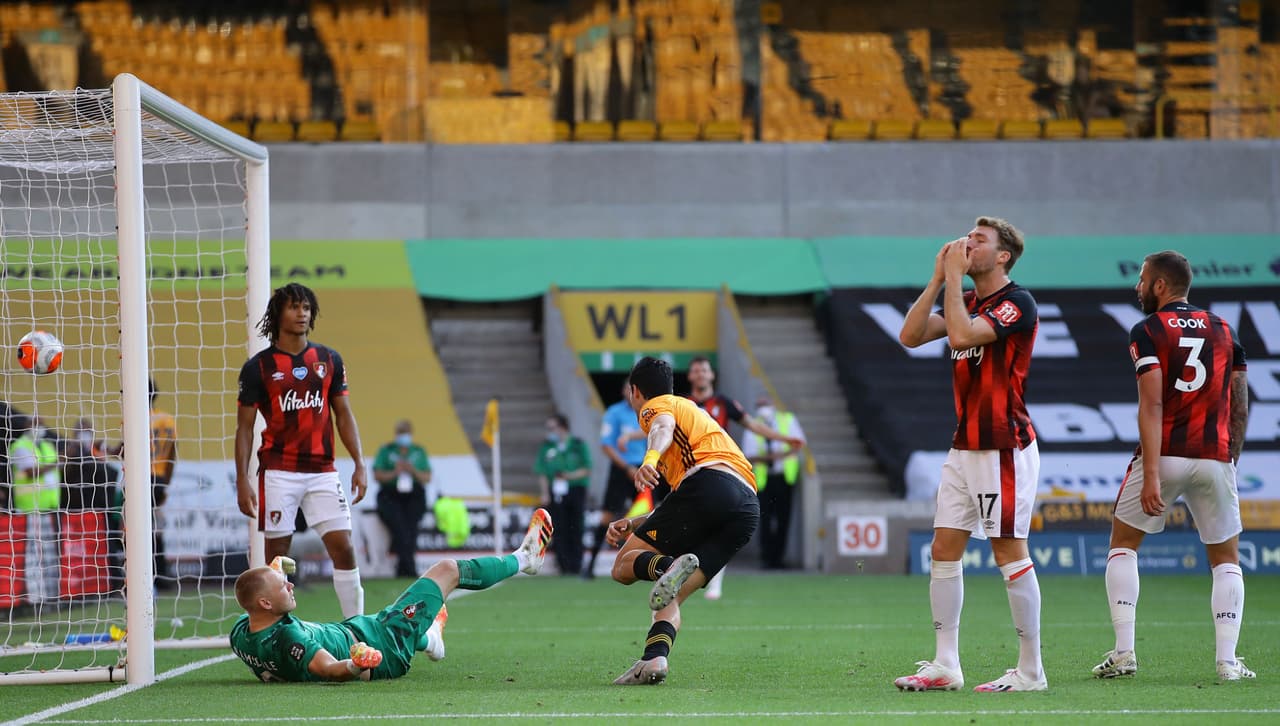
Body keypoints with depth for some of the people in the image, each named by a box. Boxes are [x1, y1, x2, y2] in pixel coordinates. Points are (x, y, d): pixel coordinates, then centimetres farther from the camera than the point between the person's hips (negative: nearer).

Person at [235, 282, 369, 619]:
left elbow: (344, 414, 13)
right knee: (277, 555, -1)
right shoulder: (258, 367, 1)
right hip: (278, 472, -2)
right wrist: (242, 480, -6)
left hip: (322, 470, 2)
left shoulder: (329, 360, 10)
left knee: (343, 547, -5)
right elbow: (244, 427, 2)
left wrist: (359, 464, 4)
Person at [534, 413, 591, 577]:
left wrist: (569, 476, -13)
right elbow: (542, 472, 9)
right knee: (560, 529, -5)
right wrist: (545, 493, -2)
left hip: (576, 490, -2)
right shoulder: (547, 447, 10)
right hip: (555, 493, 2)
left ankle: (576, 566, 0)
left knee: (576, 529, -4)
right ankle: (564, 565, -2)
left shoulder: (578, 445, 3)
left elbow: (587, 470, 2)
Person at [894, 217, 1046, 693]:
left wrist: (955, 277, -16)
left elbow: (962, 335, -25)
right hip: (965, 447, 9)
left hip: (1004, 448, -9)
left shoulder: (1017, 302, -11)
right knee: (944, 549, 5)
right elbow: (910, 336, 5)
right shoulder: (965, 302, 15)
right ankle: (945, 667, 9)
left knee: (1009, 552, -6)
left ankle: (1030, 671, -1)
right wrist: (939, 278, 1)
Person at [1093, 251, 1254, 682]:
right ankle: (1227, 660, 0)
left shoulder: (1148, 332, -3)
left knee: (1123, 545, 14)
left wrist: (1150, 474, -16)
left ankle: (1123, 652, 3)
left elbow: (1152, 406, -12)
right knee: (1226, 558, 14)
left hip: (1164, 453, -3)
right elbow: (1240, 408, 12)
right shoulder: (1223, 331, 12)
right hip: (1215, 456, 3)